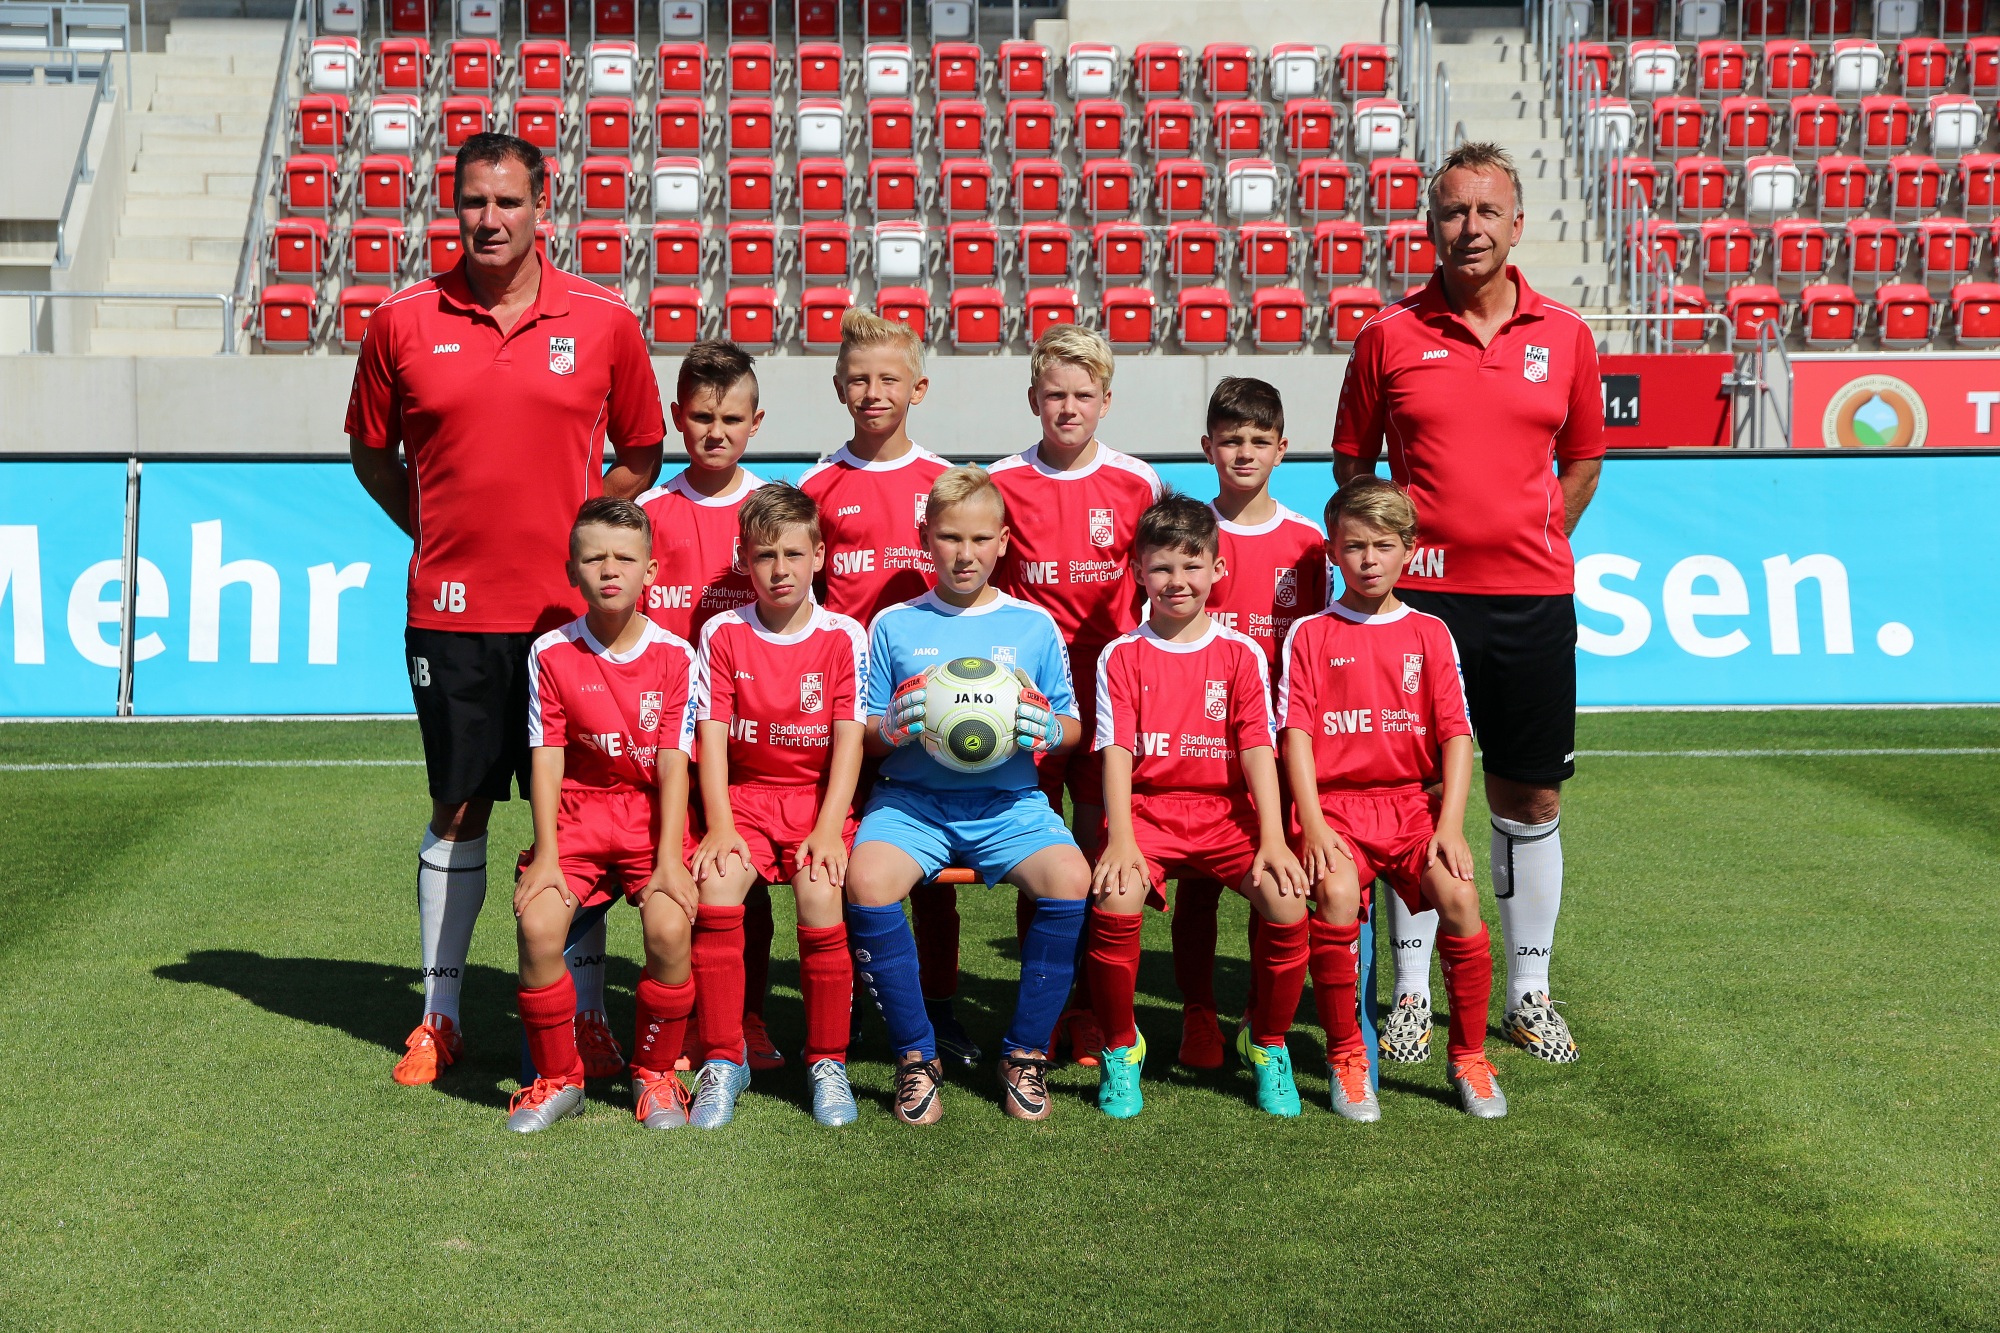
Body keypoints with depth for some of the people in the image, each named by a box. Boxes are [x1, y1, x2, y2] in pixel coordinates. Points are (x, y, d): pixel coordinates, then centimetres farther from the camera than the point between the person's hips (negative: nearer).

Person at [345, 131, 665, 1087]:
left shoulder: (602, 321, 1)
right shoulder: (402, 321, 2)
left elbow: (642, 452, 11)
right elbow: (371, 452, 14)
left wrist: (584, 535, 2)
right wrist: (435, 531, 6)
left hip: (570, 608, 0)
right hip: (452, 607, 1)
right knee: (457, 809, 8)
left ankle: (586, 1016, 17)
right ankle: (439, 1017, 20)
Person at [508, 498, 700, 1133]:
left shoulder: (675, 655, -3)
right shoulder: (551, 653, -1)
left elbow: (672, 764, -7)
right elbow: (547, 759, -3)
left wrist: (669, 858, -15)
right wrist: (546, 854, -11)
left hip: (653, 817, -1)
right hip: (577, 816, 1)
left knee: (670, 928, -25)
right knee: (538, 927, -22)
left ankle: (655, 1074, 1)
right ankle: (557, 1079, 1)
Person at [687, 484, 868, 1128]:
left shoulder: (844, 636, 1)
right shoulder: (723, 634, 3)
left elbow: (848, 741, -5)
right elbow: (712, 737, -2)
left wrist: (828, 829, -17)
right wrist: (721, 827, -14)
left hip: (819, 798, -1)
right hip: (745, 795, 1)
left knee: (822, 894, -28)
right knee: (716, 886, -27)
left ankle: (828, 1061, -8)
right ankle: (722, 1059, -12)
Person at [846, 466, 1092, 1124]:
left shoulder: (1034, 626, 10)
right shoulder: (893, 625, 9)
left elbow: (1072, 727, 13)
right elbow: (860, 737, 10)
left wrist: (1048, 731, -10)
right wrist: (890, 730, -13)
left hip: (1009, 802, 1)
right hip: (911, 798, 0)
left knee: (1071, 878, -28)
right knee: (867, 879, -31)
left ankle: (1026, 1054, -7)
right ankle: (916, 1057, -10)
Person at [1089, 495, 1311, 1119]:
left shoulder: (1240, 653, 7)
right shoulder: (1121, 655, 6)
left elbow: (1258, 747, -2)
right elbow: (1116, 750, -4)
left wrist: (1272, 839, -15)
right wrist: (1120, 839, -18)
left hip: (1227, 810, 1)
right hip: (1147, 808, -1)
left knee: (1288, 901, -25)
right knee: (1113, 901, -30)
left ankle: (1267, 1041, 3)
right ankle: (1120, 1047, -3)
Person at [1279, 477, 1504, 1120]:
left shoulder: (1429, 633, 11)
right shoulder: (1309, 634, 8)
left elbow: (1456, 733, 3)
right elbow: (1296, 732, -1)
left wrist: (1450, 825, -9)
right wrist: (1312, 823, -14)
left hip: (1412, 800, 1)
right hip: (1335, 803, -1)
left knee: (1457, 894, -25)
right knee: (1336, 892, -30)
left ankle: (1469, 1056, -4)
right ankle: (1345, 1058, -12)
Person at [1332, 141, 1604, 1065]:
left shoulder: (1564, 336, 6)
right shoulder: (1389, 335, 1)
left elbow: (1582, 461, 16)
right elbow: (1351, 462, 9)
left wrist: (1532, 541, 7)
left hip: (1533, 600, 2)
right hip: (1419, 596, -1)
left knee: (1531, 798, 9)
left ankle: (1529, 993, 23)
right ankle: (1412, 994, 16)